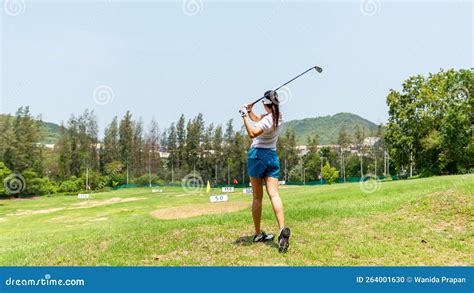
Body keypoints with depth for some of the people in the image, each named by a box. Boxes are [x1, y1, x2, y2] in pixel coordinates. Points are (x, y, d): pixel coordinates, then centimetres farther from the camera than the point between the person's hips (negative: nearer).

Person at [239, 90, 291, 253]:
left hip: (257, 155, -6)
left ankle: (258, 234, 12)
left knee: (257, 197, 4)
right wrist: (249, 112, 10)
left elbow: (252, 133, -29)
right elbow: (258, 119, 25)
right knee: (274, 194, -7)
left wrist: (245, 115, -22)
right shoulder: (279, 116, 11)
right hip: (272, 156, 6)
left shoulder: (269, 119, -14)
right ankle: (282, 230, -26)